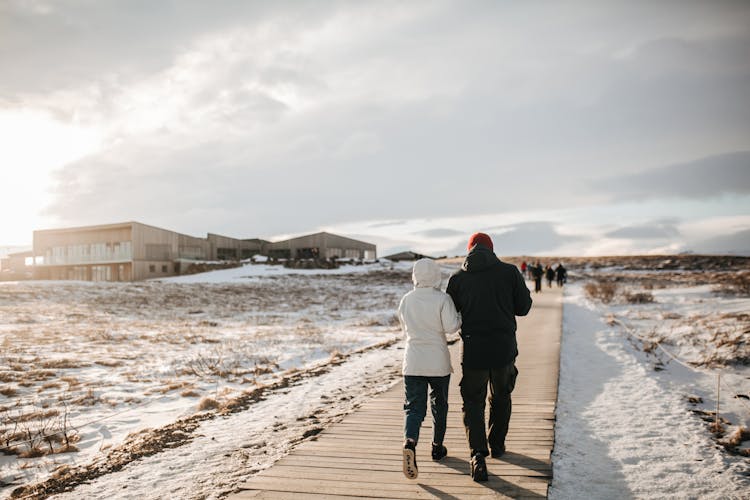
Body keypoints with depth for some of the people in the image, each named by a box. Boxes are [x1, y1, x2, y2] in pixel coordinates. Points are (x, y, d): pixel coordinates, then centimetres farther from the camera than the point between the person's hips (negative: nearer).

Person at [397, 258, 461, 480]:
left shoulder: (406, 300, 2)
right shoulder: (442, 299, -11)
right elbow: (451, 326, -16)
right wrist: (460, 317, 3)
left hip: (412, 363, 2)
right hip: (438, 363, -2)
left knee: (414, 407, 1)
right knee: (439, 405, 18)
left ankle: (409, 441, -26)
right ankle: (437, 447, 30)